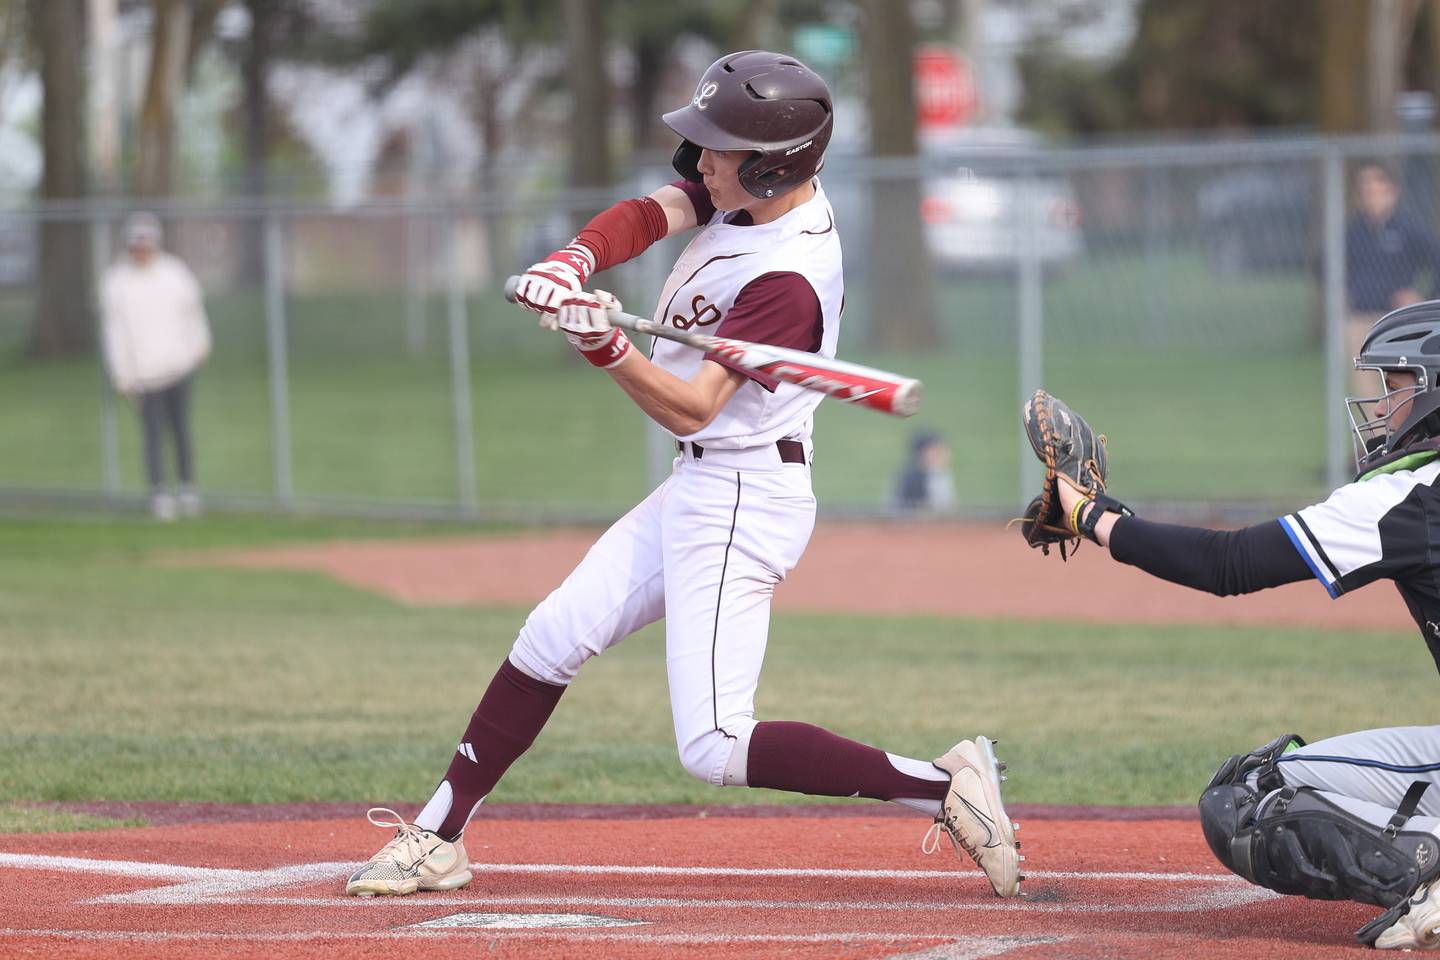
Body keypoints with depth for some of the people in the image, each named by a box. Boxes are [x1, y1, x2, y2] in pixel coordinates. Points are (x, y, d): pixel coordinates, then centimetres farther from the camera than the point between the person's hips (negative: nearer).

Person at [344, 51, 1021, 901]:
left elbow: (690, 409, -26)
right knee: (550, 641, 12)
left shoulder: (791, 279, -25)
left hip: (742, 503, -10)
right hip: (698, 489, 10)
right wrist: (573, 262, -26)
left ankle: (944, 788, -11)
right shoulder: (753, 187, 0)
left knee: (716, 749, -14)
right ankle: (439, 839, 21)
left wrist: (607, 348, -42)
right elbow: (650, 215, -6)